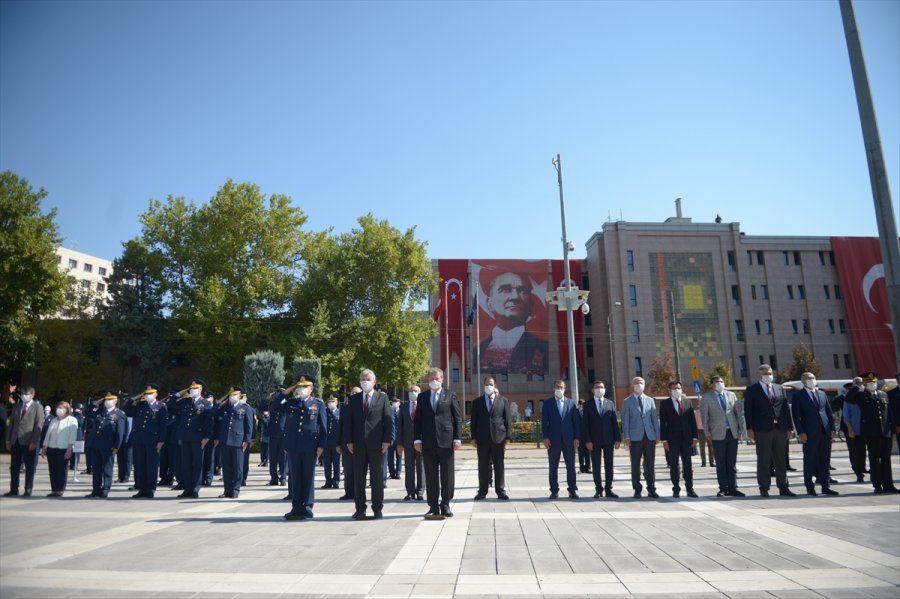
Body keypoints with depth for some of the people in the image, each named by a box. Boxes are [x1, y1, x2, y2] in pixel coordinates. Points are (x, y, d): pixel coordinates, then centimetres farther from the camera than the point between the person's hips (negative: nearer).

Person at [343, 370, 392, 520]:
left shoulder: (382, 397, 5)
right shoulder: (354, 398, 10)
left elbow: (388, 419, 0)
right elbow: (348, 421, 8)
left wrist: (387, 440, -8)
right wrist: (348, 441, -1)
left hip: (377, 443, -2)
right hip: (358, 444, 2)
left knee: (377, 478, 4)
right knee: (358, 478, 5)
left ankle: (377, 509, 12)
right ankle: (360, 509, 14)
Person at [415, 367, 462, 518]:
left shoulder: (450, 396, 5)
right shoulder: (422, 397, 10)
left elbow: (457, 419, 3)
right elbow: (417, 420, 9)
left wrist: (457, 438, -5)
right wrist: (417, 439, -1)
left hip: (446, 441, -1)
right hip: (428, 442, 1)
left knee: (447, 476, 3)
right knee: (430, 476, 5)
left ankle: (445, 505, 15)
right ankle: (433, 506, 13)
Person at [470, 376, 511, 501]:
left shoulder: (503, 400, 7)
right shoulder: (477, 401, 9)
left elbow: (508, 419, 5)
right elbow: (474, 420, 7)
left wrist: (508, 436, -2)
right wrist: (473, 437, 1)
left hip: (499, 437, 0)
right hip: (482, 438, 1)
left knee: (499, 466, 3)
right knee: (483, 466, 4)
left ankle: (500, 491, 11)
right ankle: (482, 491, 11)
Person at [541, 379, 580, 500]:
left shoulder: (571, 402, 9)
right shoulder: (547, 403, 5)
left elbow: (576, 421, 6)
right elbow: (544, 421, 1)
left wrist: (576, 438, -1)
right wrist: (545, 437, -8)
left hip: (569, 439, 1)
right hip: (553, 439, -1)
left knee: (571, 466, 4)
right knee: (553, 467, 4)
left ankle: (572, 490, 11)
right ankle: (554, 491, 11)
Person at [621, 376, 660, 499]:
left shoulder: (650, 400, 12)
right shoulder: (627, 401, 3)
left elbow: (654, 418, 10)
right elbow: (625, 420, 0)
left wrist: (657, 434, 3)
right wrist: (626, 437, -7)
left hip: (650, 436, 2)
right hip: (635, 437, -2)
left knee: (650, 464, 4)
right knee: (635, 465, 3)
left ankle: (651, 489, 12)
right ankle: (637, 490, 11)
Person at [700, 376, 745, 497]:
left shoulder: (731, 395, 12)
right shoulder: (706, 397, 2)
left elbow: (737, 413, 12)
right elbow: (704, 416, 1)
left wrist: (740, 429, 6)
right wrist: (708, 433, -4)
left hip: (733, 432, 3)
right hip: (718, 434, -3)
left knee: (732, 463, 7)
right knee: (721, 463, 2)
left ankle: (732, 488, 12)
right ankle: (723, 489, 8)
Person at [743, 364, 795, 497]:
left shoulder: (779, 389, 14)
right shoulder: (752, 390, 2)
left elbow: (786, 408, 12)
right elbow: (748, 410, -3)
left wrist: (790, 427, 5)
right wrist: (750, 429, -11)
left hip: (780, 428, 4)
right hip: (762, 429, -4)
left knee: (781, 460, 9)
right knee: (763, 460, 1)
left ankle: (783, 488, 16)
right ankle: (764, 489, 7)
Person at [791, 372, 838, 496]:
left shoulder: (822, 394, 15)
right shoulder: (798, 395, -1)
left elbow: (829, 412, 16)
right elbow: (796, 416, -5)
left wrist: (832, 429, 7)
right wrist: (801, 432, -12)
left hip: (825, 432, 5)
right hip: (809, 434, -5)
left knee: (824, 461, 8)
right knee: (809, 461, 2)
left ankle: (825, 487, 16)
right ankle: (810, 488, 9)